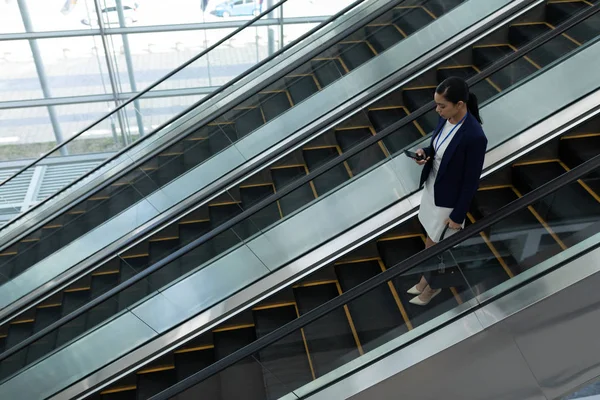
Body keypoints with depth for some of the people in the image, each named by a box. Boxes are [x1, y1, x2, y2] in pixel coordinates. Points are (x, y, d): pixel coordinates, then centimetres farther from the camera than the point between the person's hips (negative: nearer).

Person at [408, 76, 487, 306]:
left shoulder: (474, 136, -32)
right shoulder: (446, 119, -8)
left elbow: (472, 181, -22)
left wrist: (458, 216, -14)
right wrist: (426, 154, -11)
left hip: (449, 199, -7)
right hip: (432, 187, 7)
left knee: (432, 246, 12)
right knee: (433, 241, 24)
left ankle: (432, 286, 39)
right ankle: (427, 278, 45)